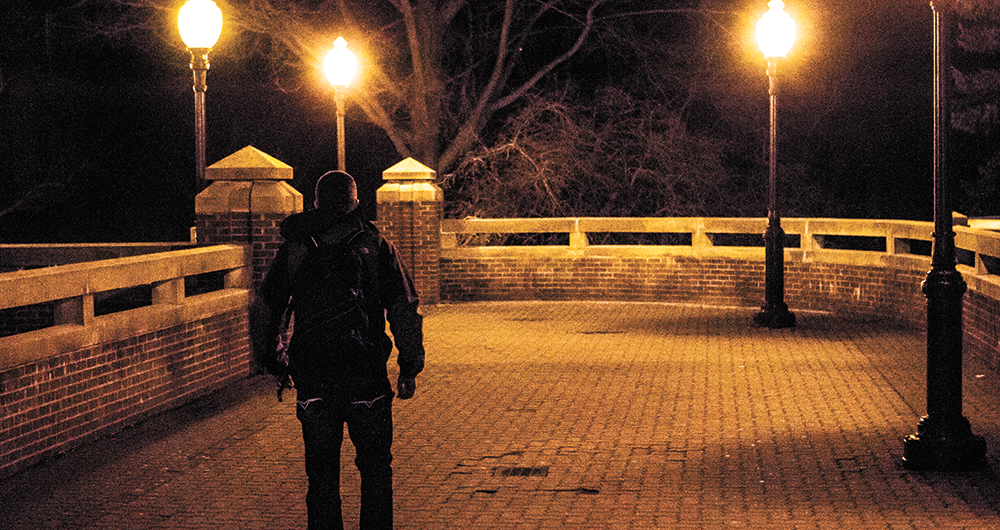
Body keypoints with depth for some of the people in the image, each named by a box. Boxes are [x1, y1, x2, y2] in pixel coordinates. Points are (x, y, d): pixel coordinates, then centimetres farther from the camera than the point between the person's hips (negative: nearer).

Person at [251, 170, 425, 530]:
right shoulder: (376, 247, 1)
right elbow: (405, 311, -1)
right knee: (375, 466, 11)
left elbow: (263, 308, 9)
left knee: (321, 470, 9)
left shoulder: (293, 249, 6)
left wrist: (270, 361, 20)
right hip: (367, 375, -1)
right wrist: (410, 368, 5)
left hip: (312, 378, 1)